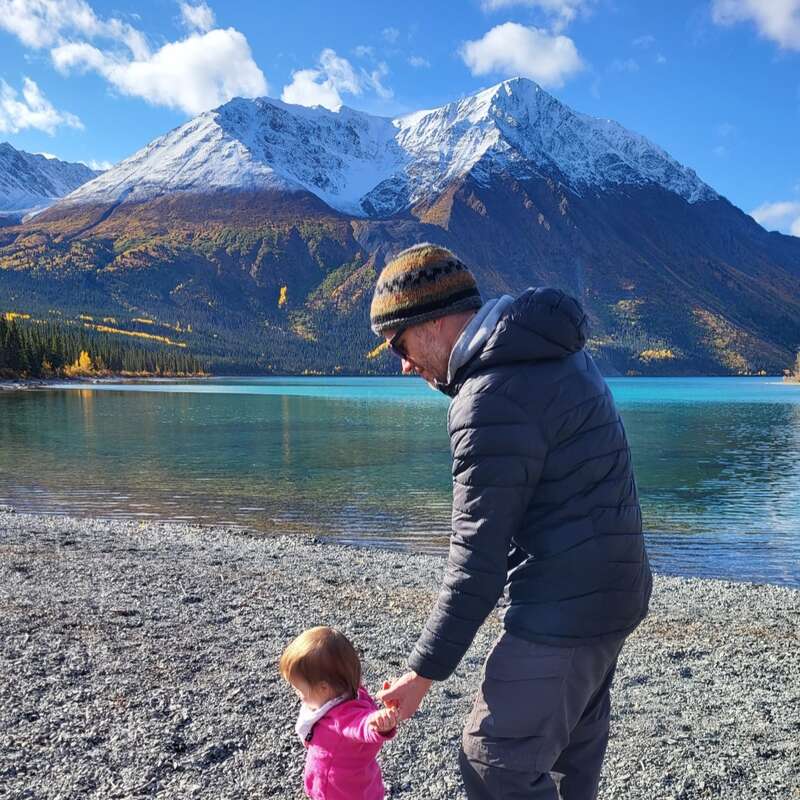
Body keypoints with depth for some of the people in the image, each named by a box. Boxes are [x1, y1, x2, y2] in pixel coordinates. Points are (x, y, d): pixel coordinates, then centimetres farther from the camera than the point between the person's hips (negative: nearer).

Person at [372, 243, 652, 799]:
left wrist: (423, 672, -14)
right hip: (609, 589, 10)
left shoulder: (493, 400, -25)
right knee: (576, 730, 27)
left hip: (564, 611, -10)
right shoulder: (549, 352, 6)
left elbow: (478, 557, -22)